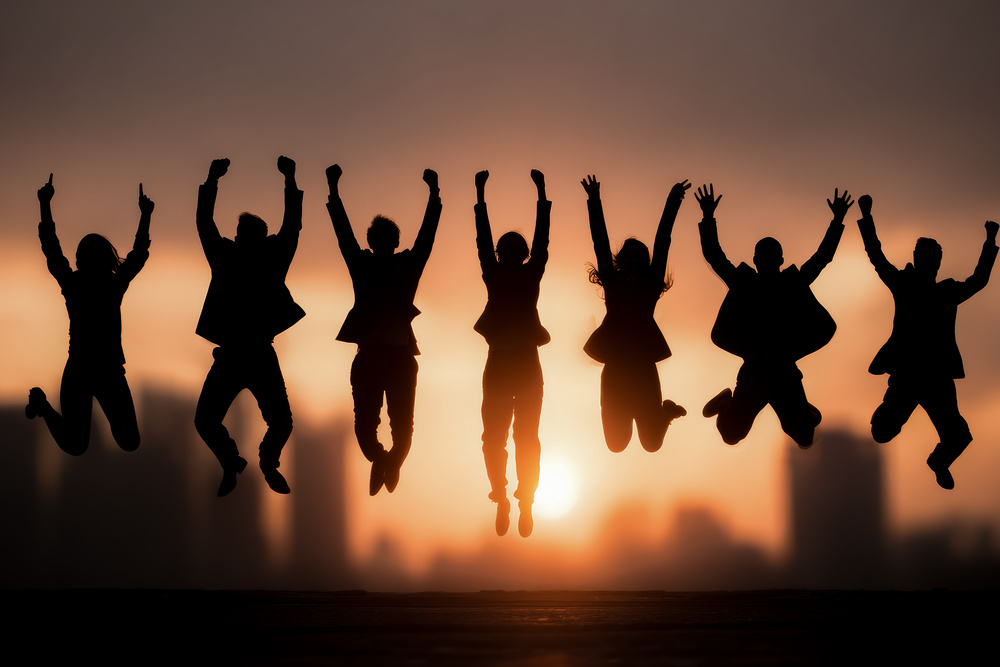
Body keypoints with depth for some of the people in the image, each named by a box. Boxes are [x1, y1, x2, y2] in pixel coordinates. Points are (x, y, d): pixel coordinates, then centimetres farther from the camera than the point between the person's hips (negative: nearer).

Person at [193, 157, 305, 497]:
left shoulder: (272, 261, 3)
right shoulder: (225, 259, 3)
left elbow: (292, 227, -3)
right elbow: (205, 226, -4)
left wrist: (290, 181, -10)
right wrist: (212, 182, -12)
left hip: (262, 356, 0)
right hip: (228, 356, 0)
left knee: (281, 422, -6)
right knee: (205, 420, -6)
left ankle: (269, 463, 26)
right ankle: (231, 463, 22)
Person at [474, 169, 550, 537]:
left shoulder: (493, 276, -6)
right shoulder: (532, 275, -5)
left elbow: (482, 237, 0)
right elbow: (542, 236, 0)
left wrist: (480, 194, 5)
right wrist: (542, 192, 5)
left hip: (498, 368, -1)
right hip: (527, 368, 1)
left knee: (494, 439, 7)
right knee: (527, 440, 6)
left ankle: (502, 500, -3)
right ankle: (525, 505, 0)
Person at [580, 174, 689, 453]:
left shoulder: (650, 284, 5)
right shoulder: (612, 282, 8)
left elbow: (661, 244, 0)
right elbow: (601, 244, 3)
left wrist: (673, 202, -5)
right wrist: (594, 202, -2)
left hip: (643, 365, -2)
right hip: (614, 368, 2)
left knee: (651, 441, 0)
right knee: (616, 442, 6)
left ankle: (667, 411, 32)